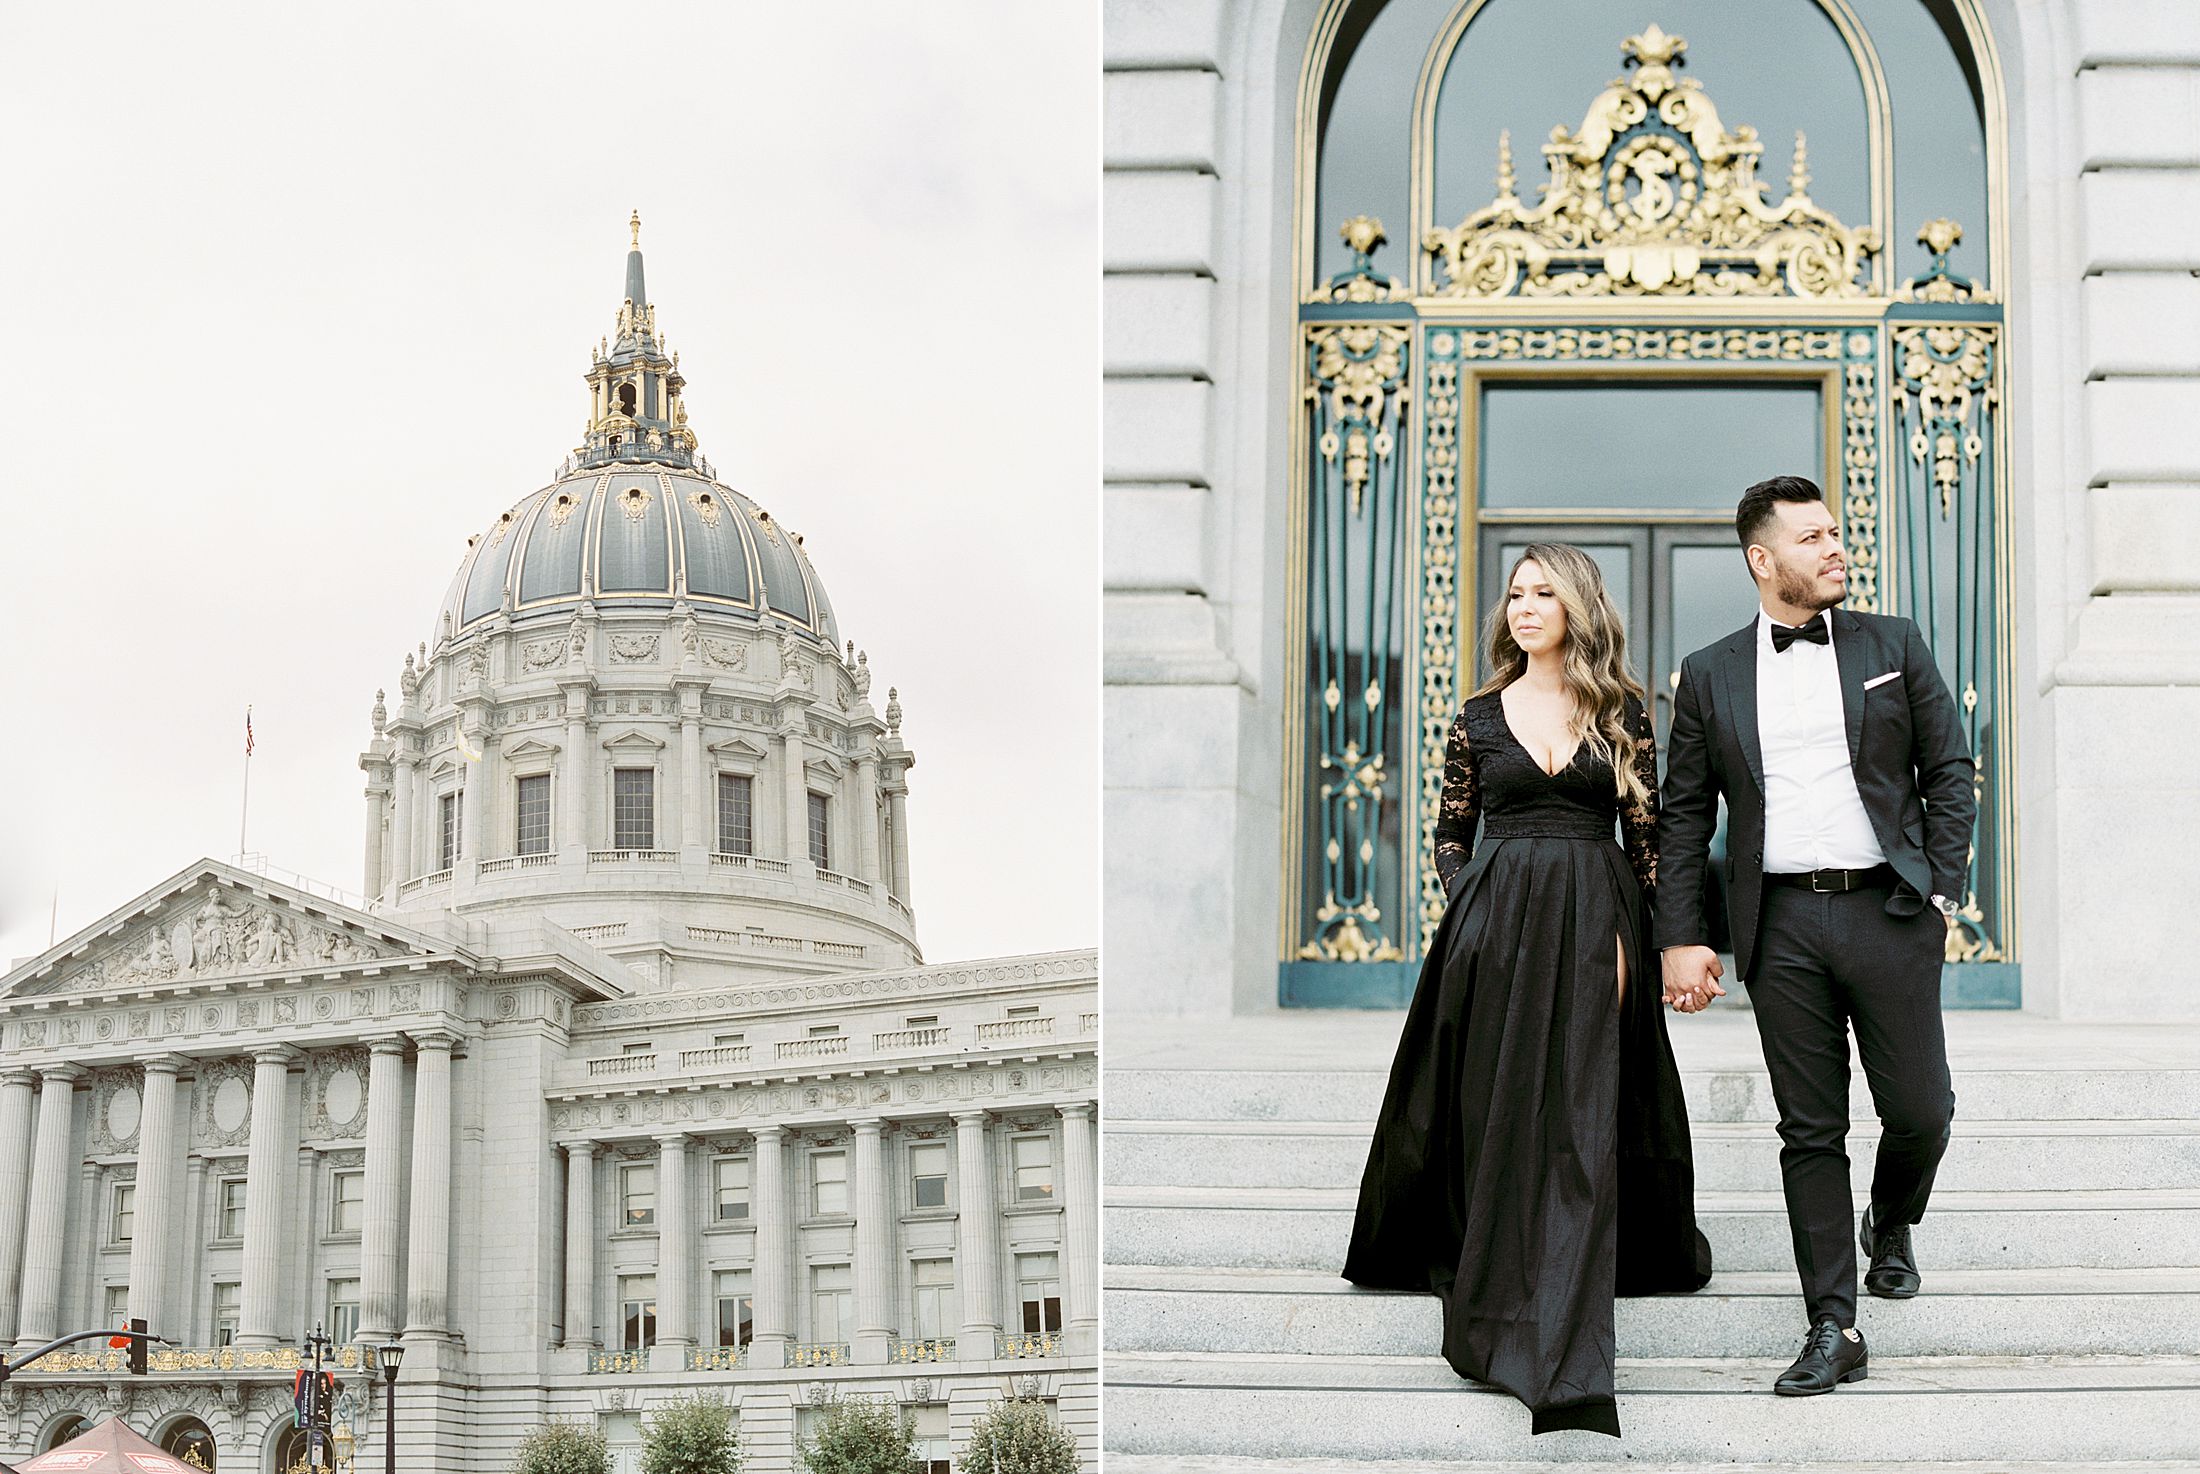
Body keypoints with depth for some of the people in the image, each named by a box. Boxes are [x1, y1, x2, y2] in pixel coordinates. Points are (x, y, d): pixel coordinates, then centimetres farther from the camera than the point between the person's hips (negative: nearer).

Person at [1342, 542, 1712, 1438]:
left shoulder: (1622, 714, 5)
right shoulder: (1480, 717, 8)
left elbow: (1647, 834, 4)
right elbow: (1451, 833, 13)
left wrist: (1638, 937, -5)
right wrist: (1468, 907, -3)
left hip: (1595, 925, -1)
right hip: (1498, 921, 1)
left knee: (1579, 1120, -6)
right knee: (1499, 1116, 4)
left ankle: (1558, 1346, -6)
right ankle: (1492, 1292, 20)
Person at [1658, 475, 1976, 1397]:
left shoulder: (1894, 648, 7)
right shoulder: (1710, 675, 7)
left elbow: (1949, 770, 9)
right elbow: (1683, 816, 8)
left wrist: (1943, 891, -1)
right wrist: (1681, 938, 1)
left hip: (1887, 908, 0)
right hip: (1781, 923, 0)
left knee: (1918, 1110, 1)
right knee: (1810, 1131, 2)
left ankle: (1890, 1227, 34)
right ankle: (1833, 1330, 6)